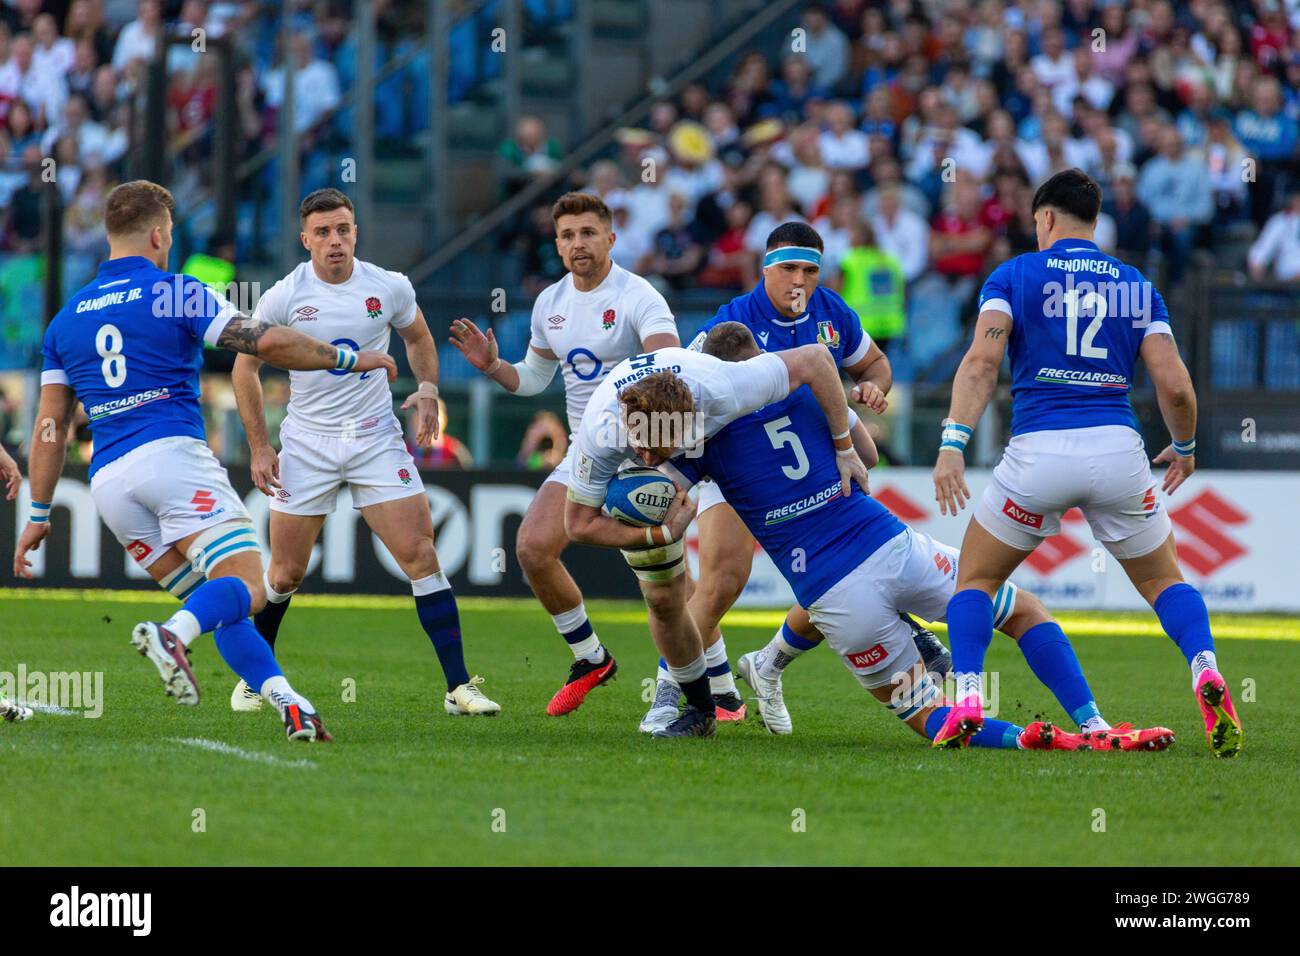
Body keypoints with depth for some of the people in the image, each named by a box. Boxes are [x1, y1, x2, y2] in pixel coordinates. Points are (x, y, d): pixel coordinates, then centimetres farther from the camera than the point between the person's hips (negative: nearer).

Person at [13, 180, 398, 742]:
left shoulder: (66, 320, 18)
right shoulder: (176, 294, 2)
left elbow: (50, 427, 18)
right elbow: (268, 343, -7)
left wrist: (39, 515, 22)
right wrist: (347, 359, 5)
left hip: (108, 482, 6)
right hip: (171, 454, -6)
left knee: (221, 608, 11)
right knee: (245, 589, -14)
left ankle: (287, 701, -6)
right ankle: (173, 634, -43)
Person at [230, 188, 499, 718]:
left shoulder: (391, 288, -3)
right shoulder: (283, 297, -7)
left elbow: (418, 337, 17)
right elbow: (245, 366, 5)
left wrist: (428, 389, -2)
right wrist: (259, 447, 1)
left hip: (376, 439, 1)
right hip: (306, 445, 0)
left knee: (421, 556, -11)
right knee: (285, 574, 2)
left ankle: (459, 687, -10)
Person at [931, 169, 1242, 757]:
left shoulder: (1013, 276, 8)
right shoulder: (1134, 285, 14)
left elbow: (982, 361, -8)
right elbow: (1174, 385, 5)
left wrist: (952, 444, -14)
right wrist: (1184, 448, 24)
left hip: (1038, 450, -2)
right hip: (1118, 448, 2)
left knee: (977, 577, 17)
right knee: (1163, 581, 20)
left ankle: (966, 702, -3)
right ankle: (1205, 671, -8)